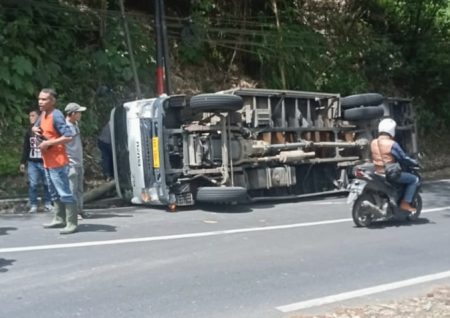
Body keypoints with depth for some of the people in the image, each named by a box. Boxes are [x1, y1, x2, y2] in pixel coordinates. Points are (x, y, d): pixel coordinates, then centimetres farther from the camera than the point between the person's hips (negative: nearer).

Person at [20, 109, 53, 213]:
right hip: (32, 162, 3)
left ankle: (48, 204, 13)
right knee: (32, 184, -1)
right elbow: (25, 148, 16)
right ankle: (33, 205, 4)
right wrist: (23, 162, 13)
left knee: (47, 184, 3)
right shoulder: (28, 131, 12)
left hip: (45, 162, -3)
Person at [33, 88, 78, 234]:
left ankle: (72, 223, -5)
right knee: (54, 193, 17)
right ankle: (59, 219, 28)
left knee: (64, 193, -8)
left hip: (57, 162, -10)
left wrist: (48, 143, -23)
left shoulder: (56, 116, -18)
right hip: (48, 162, 10)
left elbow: (68, 136, -26)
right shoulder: (43, 114, 10)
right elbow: (36, 127, 30)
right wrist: (36, 129, 5)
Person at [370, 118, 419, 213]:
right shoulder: (392, 144, -17)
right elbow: (403, 158, -10)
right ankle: (405, 203, 1)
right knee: (414, 179, 6)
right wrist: (414, 162, 7)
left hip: (377, 173, 8)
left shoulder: (373, 143, 3)